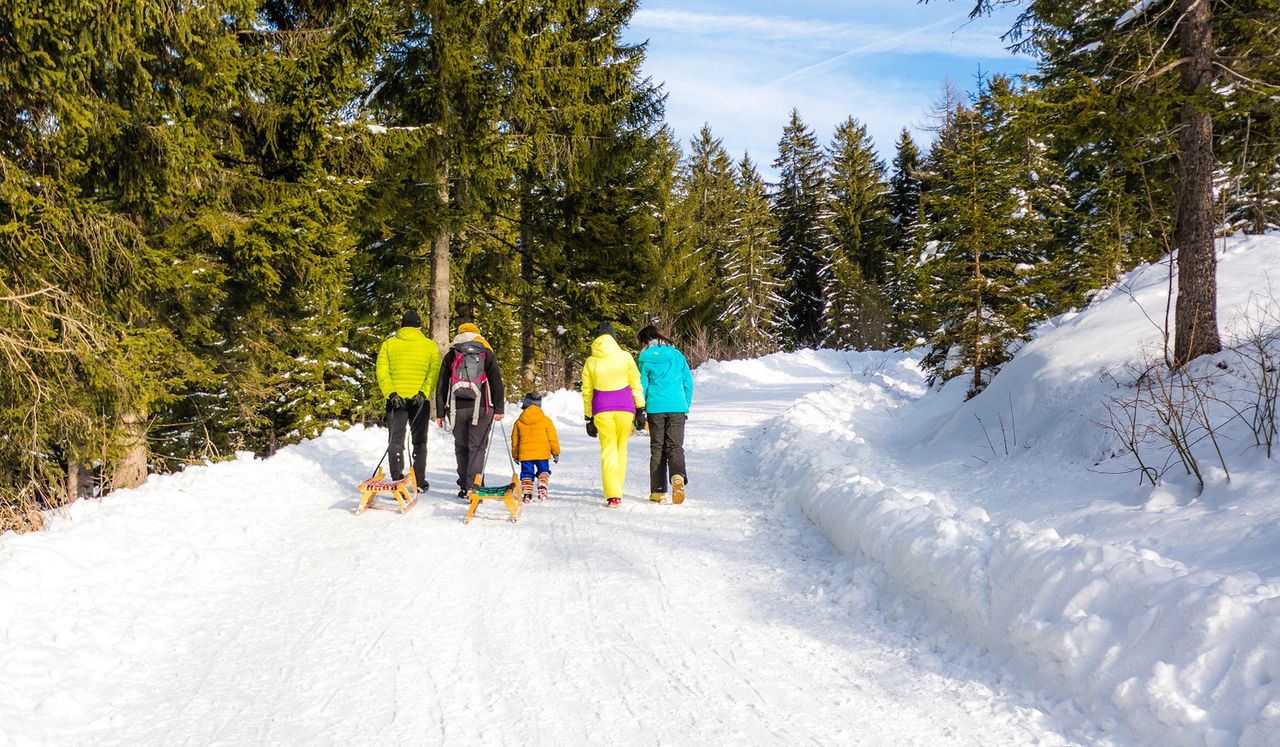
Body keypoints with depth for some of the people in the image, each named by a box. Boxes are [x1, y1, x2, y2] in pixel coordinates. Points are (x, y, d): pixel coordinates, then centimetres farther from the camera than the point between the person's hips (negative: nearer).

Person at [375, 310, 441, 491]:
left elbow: (381, 372, -3)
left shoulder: (388, 344, 7)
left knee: (396, 440, 6)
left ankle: (397, 480, -3)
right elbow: (434, 372, -8)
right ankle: (419, 482, 12)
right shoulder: (430, 346, 4)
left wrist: (391, 393, -10)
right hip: (420, 400, 0)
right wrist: (423, 393, -15)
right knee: (419, 441, 11)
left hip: (395, 399, 0)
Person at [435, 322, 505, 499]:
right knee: (477, 447, -1)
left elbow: (441, 386, 11)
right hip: (481, 409, -1)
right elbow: (496, 383, 2)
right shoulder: (487, 355, 8)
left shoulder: (450, 356, 12)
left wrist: (440, 413, 13)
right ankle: (472, 486, -12)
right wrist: (499, 409, 3)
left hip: (457, 409, 1)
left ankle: (464, 487, 12)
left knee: (461, 448, 11)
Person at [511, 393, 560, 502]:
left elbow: (515, 440, 12)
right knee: (543, 471, 14)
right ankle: (542, 489, -5)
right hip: (542, 453, -1)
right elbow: (553, 438, 2)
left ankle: (526, 493, -1)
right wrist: (556, 452, 12)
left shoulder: (519, 421, 4)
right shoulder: (546, 420, -1)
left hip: (525, 454, 1)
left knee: (526, 474, 9)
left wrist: (515, 455, 24)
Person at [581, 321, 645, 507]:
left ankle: (613, 495, -11)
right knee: (621, 448, 14)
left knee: (608, 450, 2)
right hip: (625, 407, 0)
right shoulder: (625, 357, 0)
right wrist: (640, 410, 6)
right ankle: (617, 491, 20)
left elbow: (586, 392, 8)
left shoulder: (590, 362, 4)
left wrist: (589, 418, 15)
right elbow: (636, 384, 0)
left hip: (602, 410, 0)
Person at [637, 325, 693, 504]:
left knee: (657, 448, 9)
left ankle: (658, 491, 7)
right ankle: (678, 476, -29)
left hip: (656, 407, -1)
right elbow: (688, 383, 10)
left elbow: (642, 386, 2)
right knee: (675, 446, 2)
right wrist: (686, 407, 19)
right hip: (677, 407, 1)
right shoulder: (677, 355, 9)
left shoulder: (645, 359, 1)